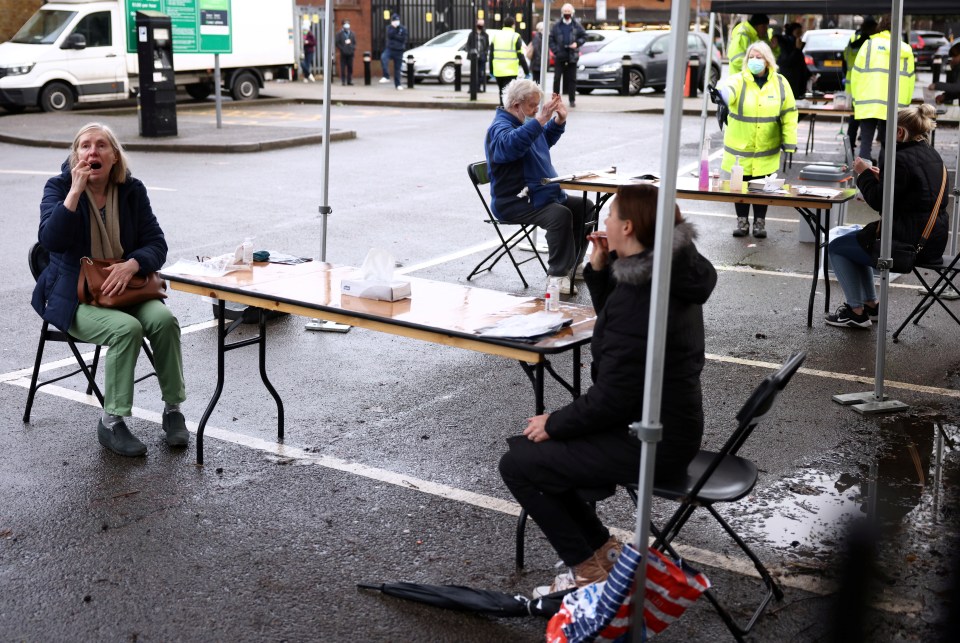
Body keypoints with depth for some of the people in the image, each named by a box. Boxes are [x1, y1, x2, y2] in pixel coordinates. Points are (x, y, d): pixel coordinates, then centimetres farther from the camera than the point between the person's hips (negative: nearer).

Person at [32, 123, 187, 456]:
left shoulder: (132, 190, 3)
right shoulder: (59, 187, -5)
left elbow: (156, 244, 0)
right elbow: (51, 240, -22)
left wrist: (131, 265, -21)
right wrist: (76, 191, -26)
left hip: (124, 289, 3)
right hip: (73, 298, -3)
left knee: (164, 319, -26)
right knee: (126, 328, -32)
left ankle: (173, 409, -10)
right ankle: (111, 422, -19)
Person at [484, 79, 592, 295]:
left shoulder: (525, 122, 17)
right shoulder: (499, 127, -15)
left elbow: (546, 140, 33)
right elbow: (510, 144, -39)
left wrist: (560, 120, 15)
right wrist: (539, 120, -47)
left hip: (541, 194, 10)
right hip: (513, 203, -10)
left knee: (585, 207, 10)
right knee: (560, 214, -32)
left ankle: (571, 264, 18)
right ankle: (557, 275, -27)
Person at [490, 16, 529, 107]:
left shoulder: (496, 36, 10)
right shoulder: (515, 37, -5)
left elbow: (491, 55, 12)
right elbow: (520, 56, -7)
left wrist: (491, 71, 19)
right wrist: (527, 71, -2)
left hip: (498, 71, 5)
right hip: (510, 72, -5)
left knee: (502, 93, 18)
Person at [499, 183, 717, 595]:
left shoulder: (636, 298, -27)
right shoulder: (671, 275, 3)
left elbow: (609, 401, -24)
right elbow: (614, 325, 21)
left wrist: (554, 424, -9)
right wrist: (600, 270, 5)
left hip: (651, 445, -10)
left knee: (516, 466, -3)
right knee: (526, 446, 16)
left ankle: (587, 568, 8)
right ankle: (601, 548, 21)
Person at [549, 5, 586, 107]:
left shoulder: (577, 25, 4)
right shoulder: (556, 25, 3)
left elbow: (584, 36, 8)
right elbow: (551, 39, 3)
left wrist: (577, 43, -10)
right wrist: (555, 51, -6)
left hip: (572, 55, 0)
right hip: (559, 55, 0)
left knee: (572, 78, 4)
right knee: (557, 78, 1)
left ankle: (572, 100, 9)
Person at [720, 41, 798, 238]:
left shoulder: (779, 83, -1)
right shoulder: (739, 80, -7)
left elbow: (789, 114, 2)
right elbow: (728, 91, -31)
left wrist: (789, 145, -2)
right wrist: (720, 94, -56)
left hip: (766, 150, 1)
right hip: (739, 148, -1)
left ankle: (760, 222, 23)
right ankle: (742, 221, 23)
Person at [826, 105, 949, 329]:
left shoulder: (901, 159, -21)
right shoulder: (932, 155, 8)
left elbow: (879, 201, -18)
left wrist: (864, 174, -4)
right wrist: (882, 177, 13)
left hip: (910, 242, -10)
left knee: (836, 247, 6)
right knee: (859, 237, 30)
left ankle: (857, 312, 10)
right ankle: (870, 304, 32)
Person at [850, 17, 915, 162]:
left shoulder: (869, 44, 2)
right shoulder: (906, 49, 8)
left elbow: (856, 74, 0)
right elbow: (910, 80, 8)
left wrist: (856, 99, 8)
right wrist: (904, 103, 16)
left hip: (867, 105, -2)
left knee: (866, 143, -1)